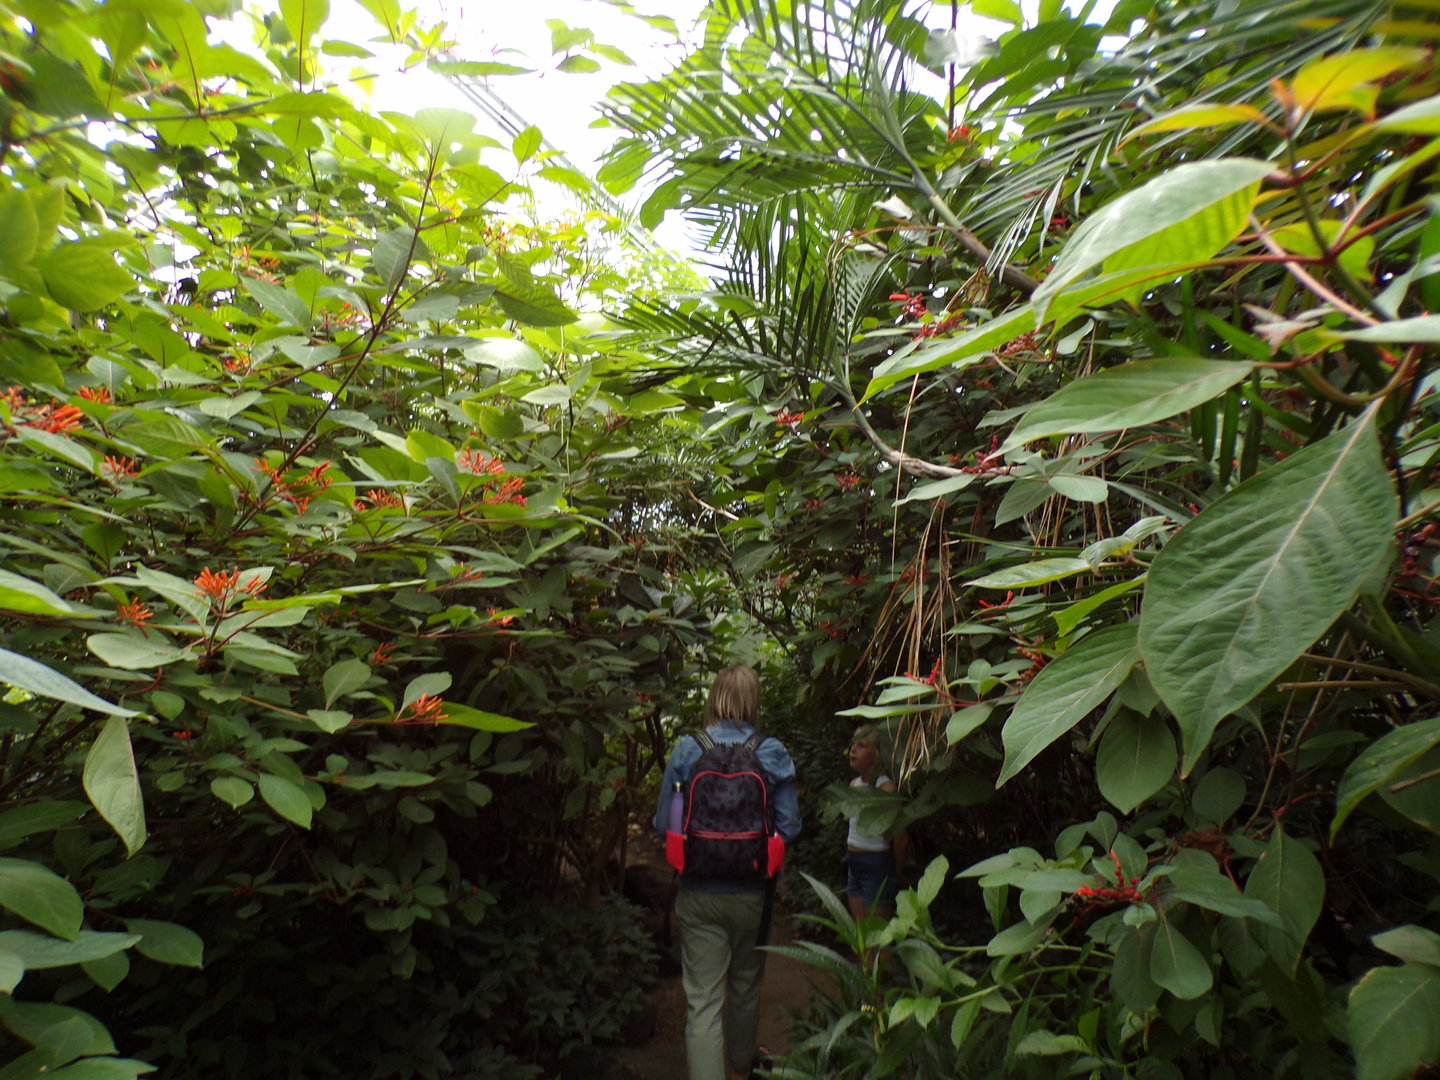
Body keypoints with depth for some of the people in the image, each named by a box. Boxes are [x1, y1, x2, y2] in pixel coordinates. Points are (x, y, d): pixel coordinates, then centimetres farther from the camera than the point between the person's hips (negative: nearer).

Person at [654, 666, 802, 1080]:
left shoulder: (686, 751, -9)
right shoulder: (774, 755, -9)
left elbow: (663, 825, -4)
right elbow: (789, 828, -7)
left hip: (698, 894, -1)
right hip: (752, 893, 1)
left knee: (702, 999, 7)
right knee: (745, 988, 24)